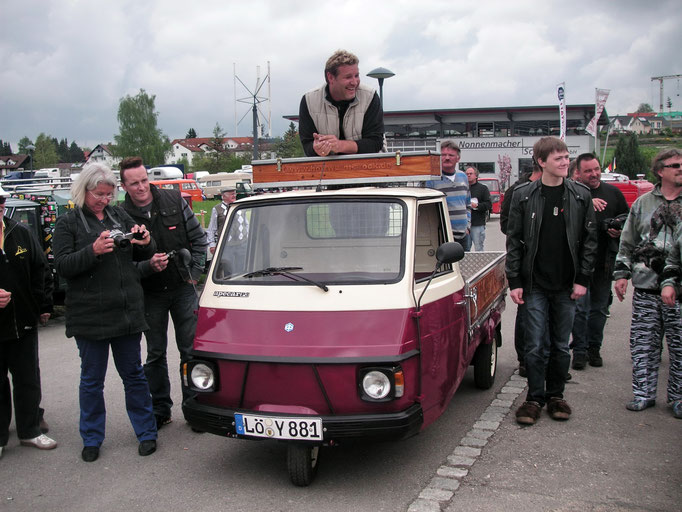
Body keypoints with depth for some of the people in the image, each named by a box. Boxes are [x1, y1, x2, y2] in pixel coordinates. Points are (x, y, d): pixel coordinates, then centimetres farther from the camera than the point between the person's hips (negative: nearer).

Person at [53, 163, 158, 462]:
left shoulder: (119, 215, 10)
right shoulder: (68, 223, 0)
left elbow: (142, 256, 15)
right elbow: (62, 266, -9)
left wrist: (145, 243, -8)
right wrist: (93, 251, -24)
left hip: (128, 312, 3)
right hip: (89, 316, -3)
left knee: (134, 375, 11)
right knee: (92, 380, 9)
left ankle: (146, 433, 22)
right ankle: (92, 439, 23)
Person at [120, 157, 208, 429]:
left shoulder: (175, 201, -4)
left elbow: (198, 238, 5)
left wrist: (194, 272, 0)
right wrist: (148, 265, -24)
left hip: (183, 289, 0)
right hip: (150, 294, 0)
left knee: (190, 349, 5)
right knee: (155, 354, 10)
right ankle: (160, 409, 22)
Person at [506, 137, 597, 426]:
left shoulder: (581, 196, 4)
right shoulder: (523, 196, 0)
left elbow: (589, 240, 6)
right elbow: (514, 241, 1)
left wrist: (582, 280, -1)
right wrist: (514, 282, -3)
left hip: (567, 286, 1)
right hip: (535, 285, -1)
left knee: (561, 345, 10)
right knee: (536, 346, 0)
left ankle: (556, 395, 25)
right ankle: (535, 398, 13)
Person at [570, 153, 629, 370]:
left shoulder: (613, 192, 9)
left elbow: (628, 219, 17)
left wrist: (620, 230, -3)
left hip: (604, 261, 4)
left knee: (599, 308, 12)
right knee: (580, 307, -3)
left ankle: (594, 348, 24)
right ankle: (580, 350, 7)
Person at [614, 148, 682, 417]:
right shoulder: (642, 203, 11)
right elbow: (627, 242, 14)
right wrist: (621, 273, 6)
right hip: (646, 288, 2)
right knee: (643, 344, 5)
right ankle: (643, 393, 17)